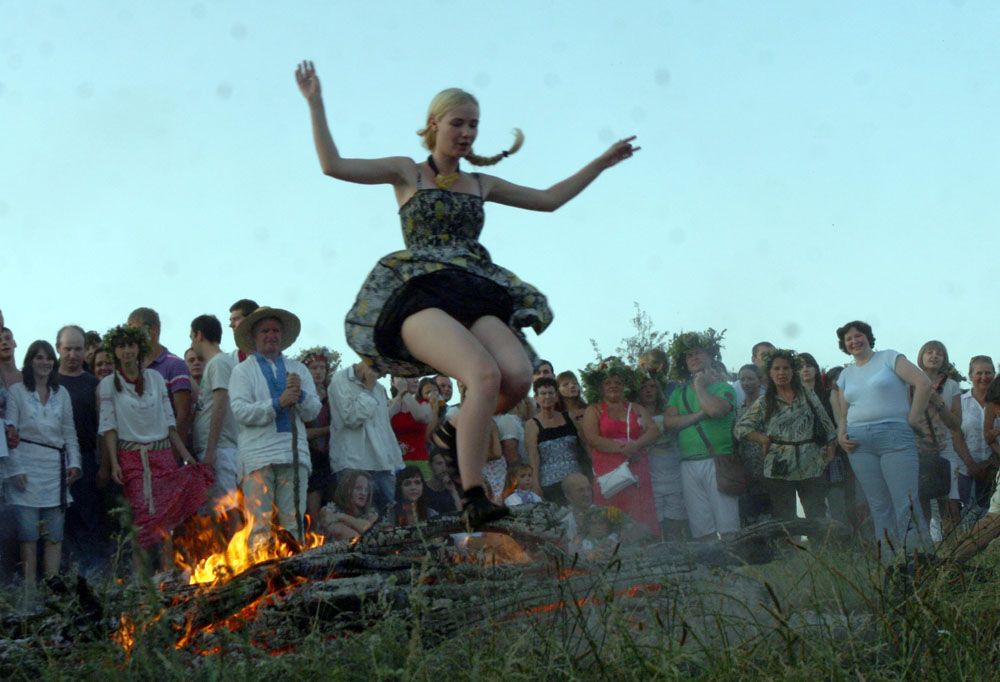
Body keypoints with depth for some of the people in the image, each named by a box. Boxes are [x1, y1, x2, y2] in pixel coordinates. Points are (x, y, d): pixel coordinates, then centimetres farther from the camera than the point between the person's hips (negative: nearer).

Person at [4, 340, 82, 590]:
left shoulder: (61, 394, 15)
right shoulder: (17, 391, 3)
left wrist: (74, 463, 4)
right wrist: (15, 469, -9)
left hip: (55, 469, 4)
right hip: (27, 468, -3)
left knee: (54, 535, 1)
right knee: (28, 534, -5)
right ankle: (30, 589, -2)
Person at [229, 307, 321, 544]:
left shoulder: (298, 369, 20)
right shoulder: (242, 371, 10)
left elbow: (313, 411, 11)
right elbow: (240, 411, -6)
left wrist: (300, 395, -10)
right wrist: (278, 403, -15)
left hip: (294, 453, 3)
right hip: (257, 455, -3)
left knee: (294, 523, 0)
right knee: (259, 524, -6)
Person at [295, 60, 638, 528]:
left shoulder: (482, 184, 25)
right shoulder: (407, 173, 14)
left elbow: (549, 199, 30)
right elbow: (333, 165, 4)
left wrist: (602, 163, 30)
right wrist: (315, 104, -1)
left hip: (475, 295, 5)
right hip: (420, 295, -5)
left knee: (519, 376, -25)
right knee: (485, 374, -33)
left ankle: (460, 433, 8)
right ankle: (473, 500, -30)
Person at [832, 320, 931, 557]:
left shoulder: (889, 358, 3)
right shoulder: (846, 374, 19)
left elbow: (923, 382, -7)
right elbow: (842, 413, 21)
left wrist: (913, 418, -8)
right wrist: (841, 434, 2)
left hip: (895, 437, -5)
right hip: (859, 442, 5)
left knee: (906, 505, -13)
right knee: (879, 507, 4)